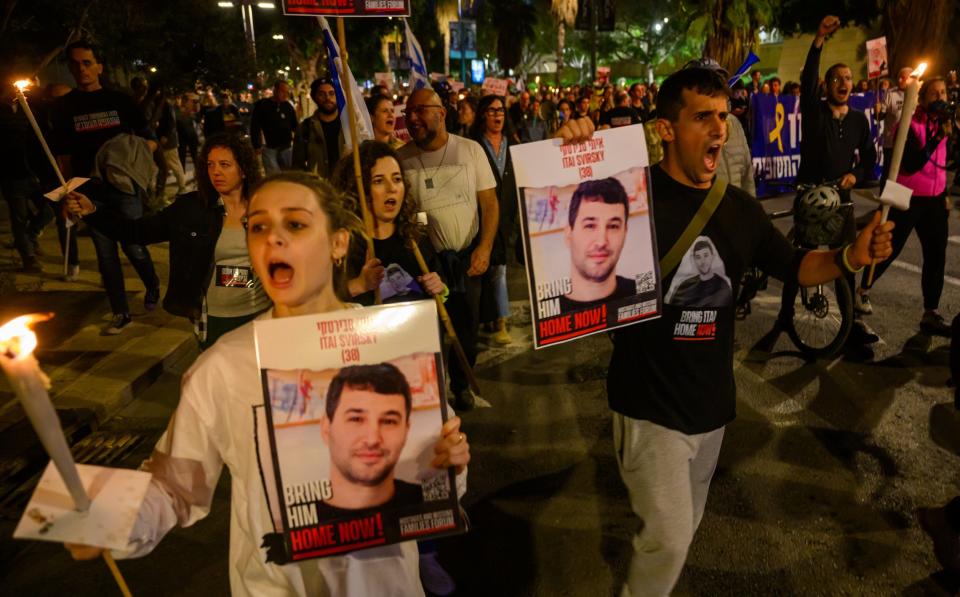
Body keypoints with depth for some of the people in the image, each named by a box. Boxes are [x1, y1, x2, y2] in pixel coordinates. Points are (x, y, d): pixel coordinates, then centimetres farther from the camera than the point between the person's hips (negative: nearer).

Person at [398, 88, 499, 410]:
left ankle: (460, 384, 36)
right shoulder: (401, 159, -4)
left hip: (467, 256, 1)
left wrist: (484, 248, -10)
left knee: (467, 327, 13)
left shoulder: (470, 150, -3)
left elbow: (489, 203, -1)